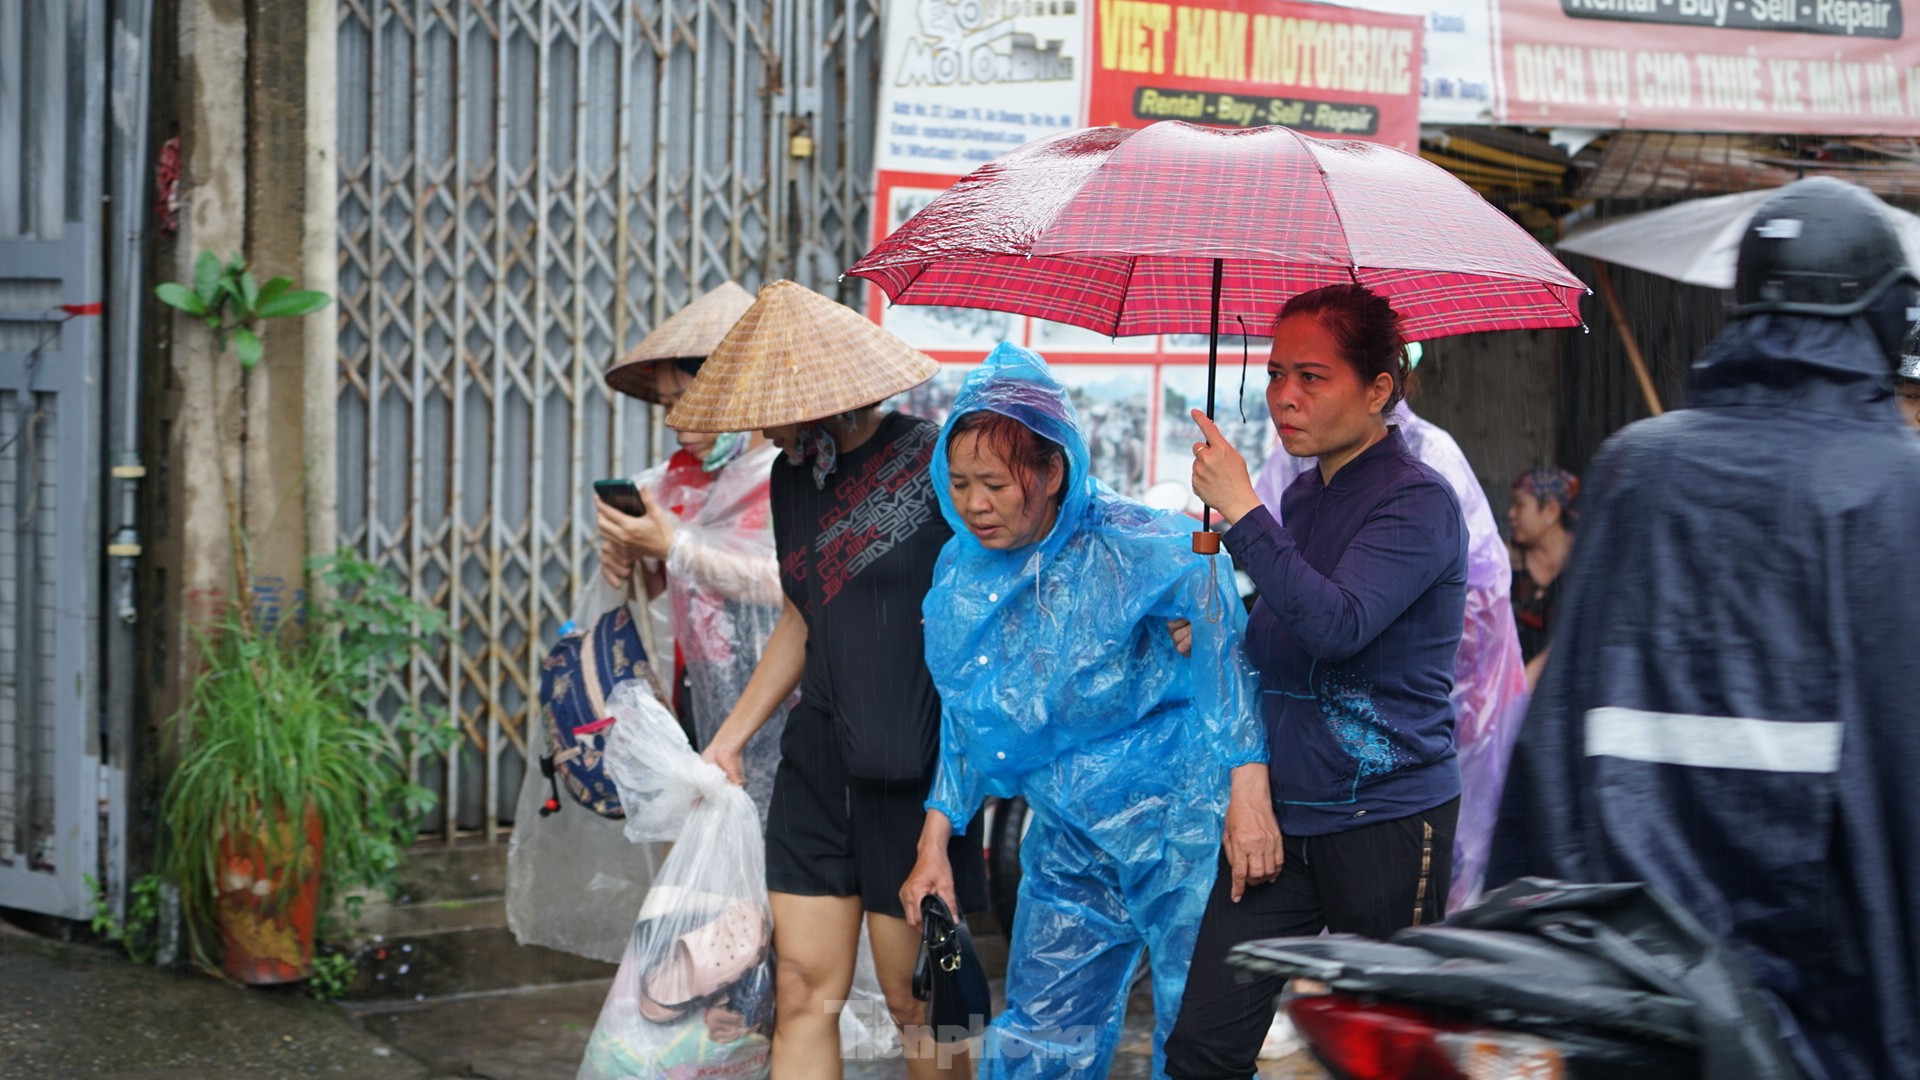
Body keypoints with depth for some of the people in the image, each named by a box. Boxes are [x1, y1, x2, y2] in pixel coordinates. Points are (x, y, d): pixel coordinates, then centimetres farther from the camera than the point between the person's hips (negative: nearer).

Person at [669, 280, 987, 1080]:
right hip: (816, 765, 6)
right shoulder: (791, 479, 11)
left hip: (915, 769, -6)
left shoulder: (934, 462, -11)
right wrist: (730, 736, 21)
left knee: (916, 999, 2)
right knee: (803, 993, 4)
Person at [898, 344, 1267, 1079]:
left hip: (1177, 818, -6)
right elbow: (962, 721, 13)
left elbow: (1223, 626, -27)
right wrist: (935, 843, 12)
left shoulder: (1126, 548, -18)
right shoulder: (961, 572, 3)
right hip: (1069, 838, 6)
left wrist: (1247, 788, -35)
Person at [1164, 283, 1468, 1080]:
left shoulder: (1416, 503, -12)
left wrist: (1241, 511, -26)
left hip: (1385, 825, -7)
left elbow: (1338, 626, -28)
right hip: (1281, 813, 7)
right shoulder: (1304, 495, 13)